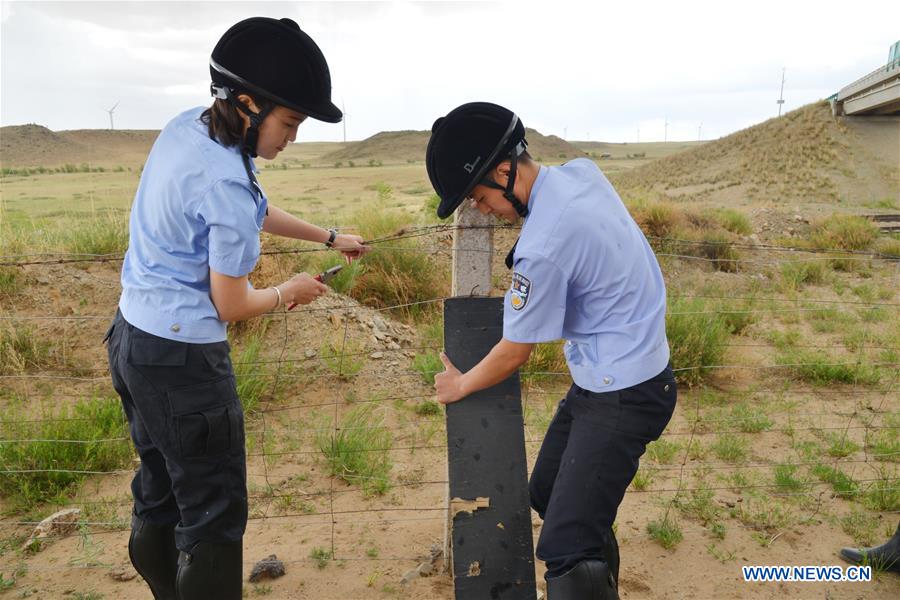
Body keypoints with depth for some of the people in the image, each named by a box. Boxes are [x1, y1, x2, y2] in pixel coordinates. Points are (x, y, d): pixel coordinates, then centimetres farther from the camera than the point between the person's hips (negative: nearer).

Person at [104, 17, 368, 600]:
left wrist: (331, 237, 20)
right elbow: (231, 306, -16)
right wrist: (289, 292, 2)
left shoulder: (186, 127, 2)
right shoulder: (229, 185, -25)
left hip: (132, 335, 10)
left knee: (160, 497, 23)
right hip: (183, 359, -10)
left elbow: (256, 212, 16)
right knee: (214, 515, 5)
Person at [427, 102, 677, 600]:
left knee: (567, 551, -13)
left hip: (623, 397, -10)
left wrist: (460, 385, 3)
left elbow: (514, 354, -14)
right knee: (546, 494, 19)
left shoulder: (543, 244, -27)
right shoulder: (582, 170, -2)